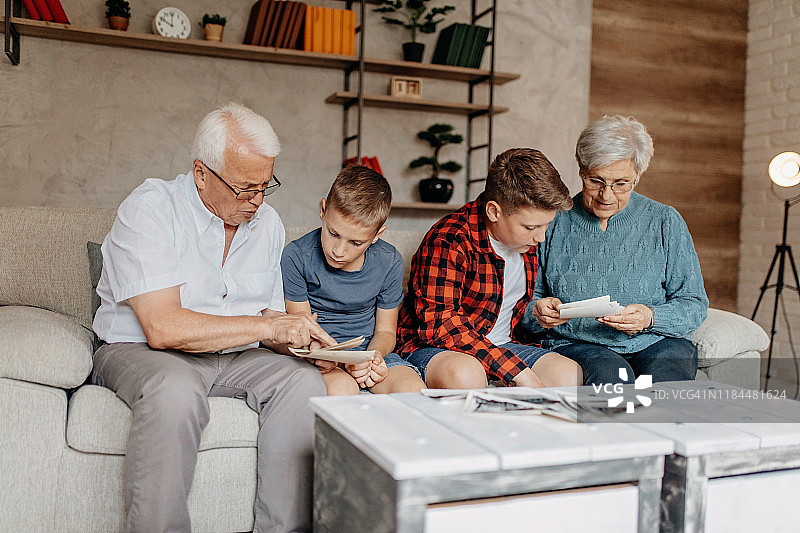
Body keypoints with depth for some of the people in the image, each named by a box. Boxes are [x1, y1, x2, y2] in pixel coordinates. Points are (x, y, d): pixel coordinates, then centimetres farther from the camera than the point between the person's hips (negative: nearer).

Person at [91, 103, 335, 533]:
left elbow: (269, 314, 13)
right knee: (176, 391, -38)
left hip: (235, 357, 5)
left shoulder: (267, 223, 6)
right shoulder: (149, 209, -14)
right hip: (139, 352, -5)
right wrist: (267, 326, -23)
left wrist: (291, 333, -11)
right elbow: (163, 328, -24)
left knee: (304, 381, -22)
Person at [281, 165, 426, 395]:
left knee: (413, 389, -25)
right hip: (319, 355, -2)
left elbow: (385, 330, 5)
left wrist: (373, 356, -19)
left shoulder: (389, 262, -6)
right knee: (341, 387, -35)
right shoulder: (296, 257, -13)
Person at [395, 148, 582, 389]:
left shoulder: (528, 238, 3)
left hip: (503, 345, 7)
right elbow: (439, 325, -28)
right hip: (434, 348, -6)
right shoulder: (448, 241, -21)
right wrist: (517, 371, -32)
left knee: (573, 376, -17)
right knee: (465, 374, -40)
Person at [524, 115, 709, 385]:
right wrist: (537, 312, -12)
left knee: (667, 374, -33)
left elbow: (694, 304, 6)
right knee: (610, 374, -36)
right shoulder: (552, 224, 7)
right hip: (577, 344, -1)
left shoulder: (665, 222, 8)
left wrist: (650, 318, -14)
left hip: (656, 342, 2)